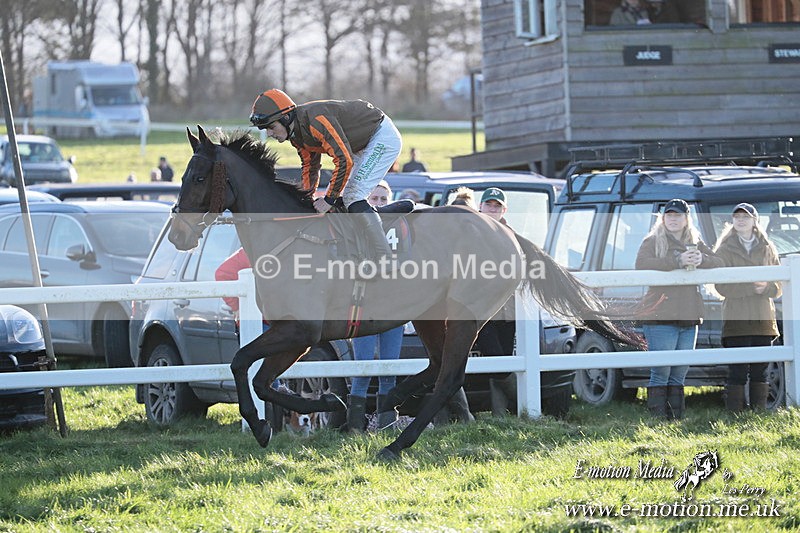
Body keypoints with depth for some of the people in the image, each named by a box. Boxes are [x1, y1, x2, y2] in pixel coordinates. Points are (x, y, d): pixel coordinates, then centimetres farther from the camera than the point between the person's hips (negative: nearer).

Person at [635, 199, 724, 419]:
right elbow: (641, 263, -15)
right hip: (661, 318, -5)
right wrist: (677, 262, -22)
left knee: (679, 375, 9)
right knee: (661, 374, -10)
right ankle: (658, 418, -11)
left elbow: (718, 263, 12)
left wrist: (701, 260, -11)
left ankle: (677, 418, 12)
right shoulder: (653, 241, 3)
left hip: (689, 318, 5)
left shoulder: (695, 244, 18)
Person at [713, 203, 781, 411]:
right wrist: (751, 286, -17)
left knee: (760, 371, 6)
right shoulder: (725, 250, 5)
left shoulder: (767, 250, 14)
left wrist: (766, 287, -12)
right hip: (737, 320, -4)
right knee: (738, 372, -9)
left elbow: (779, 285, 11)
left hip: (763, 319, 4)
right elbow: (721, 286, -6)